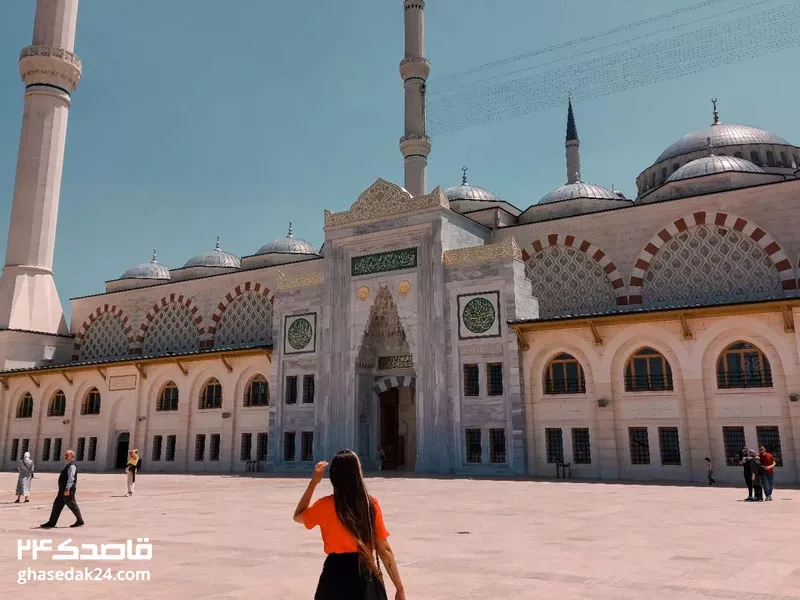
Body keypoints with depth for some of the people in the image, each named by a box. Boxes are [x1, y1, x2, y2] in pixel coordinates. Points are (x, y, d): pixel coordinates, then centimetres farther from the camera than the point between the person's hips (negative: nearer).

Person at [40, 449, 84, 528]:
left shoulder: (72, 465, -16)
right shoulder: (68, 465, 17)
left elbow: (71, 478, -26)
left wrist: (67, 489, -33)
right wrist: (64, 489, 23)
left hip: (68, 490, -10)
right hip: (63, 490, 10)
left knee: (72, 505, -2)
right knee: (57, 505, 10)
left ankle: (80, 522, 7)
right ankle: (51, 522, 14)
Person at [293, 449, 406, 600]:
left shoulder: (325, 505, -7)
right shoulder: (372, 504, -5)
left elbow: (298, 516, 16)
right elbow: (384, 549, -4)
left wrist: (313, 483, 13)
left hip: (336, 575, -1)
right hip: (367, 575, 1)